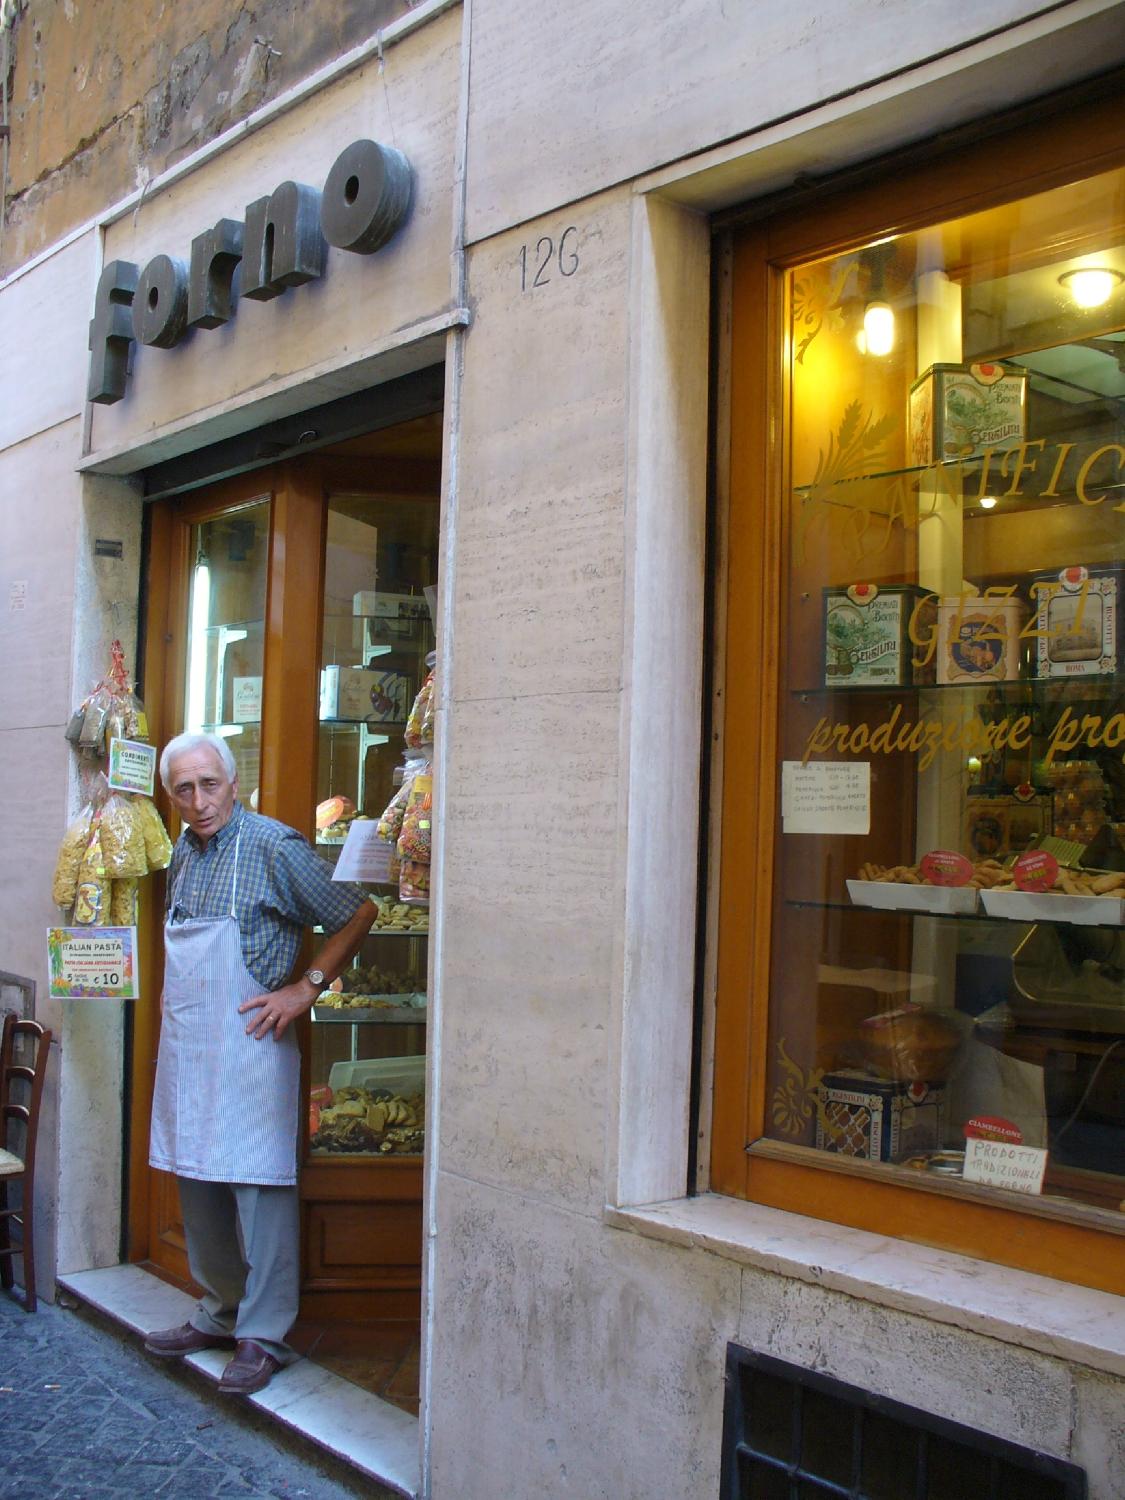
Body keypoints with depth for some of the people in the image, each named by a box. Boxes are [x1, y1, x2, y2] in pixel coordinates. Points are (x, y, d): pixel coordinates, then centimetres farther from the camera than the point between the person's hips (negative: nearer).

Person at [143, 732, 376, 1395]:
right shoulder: (183, 852, 11)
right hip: (185, 1043, 8)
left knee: (258, 1184, -3)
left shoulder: (275, 847, -12)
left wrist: (305, 988, -13)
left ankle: (263, 1335, 8)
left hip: (248, 1042, -7)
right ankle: (219, 1313, 29)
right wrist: (174, 994, 14)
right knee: (199, 1180, 14)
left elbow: (359, 914, -11)